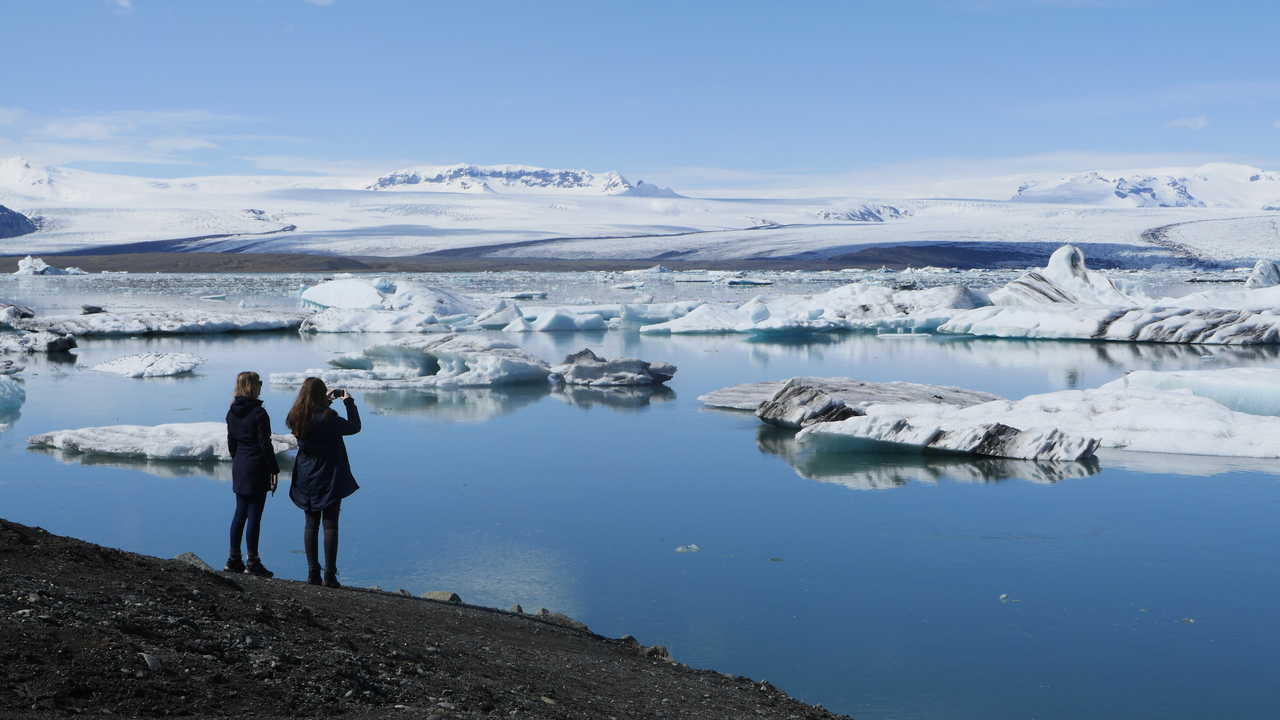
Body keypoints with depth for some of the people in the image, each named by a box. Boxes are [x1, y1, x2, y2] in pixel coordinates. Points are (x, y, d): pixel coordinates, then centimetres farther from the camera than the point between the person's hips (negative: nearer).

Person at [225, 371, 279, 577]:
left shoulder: (232, 412, 7)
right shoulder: (259, 413, -16)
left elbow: (231, 441, 13)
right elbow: (265, 444, -15)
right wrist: (274, 469, -9)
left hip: (239, 468, 8)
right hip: (256, 468, -7)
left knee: (240, 513, 14)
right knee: (254, 516, -2)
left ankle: (233, 559, 19)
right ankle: (252, 563, 3)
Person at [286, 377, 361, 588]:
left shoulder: (296, 418, 0)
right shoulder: (327, 418, -17)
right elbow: (354, 427, -5)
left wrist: (327, 401, 18)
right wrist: (349, 402, 4)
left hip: (306, 479, 5)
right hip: (328, 478, -5)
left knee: (311, 524, 11)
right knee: (330, 525, -1)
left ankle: (312, 573, 12)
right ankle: (330, 575, -2)